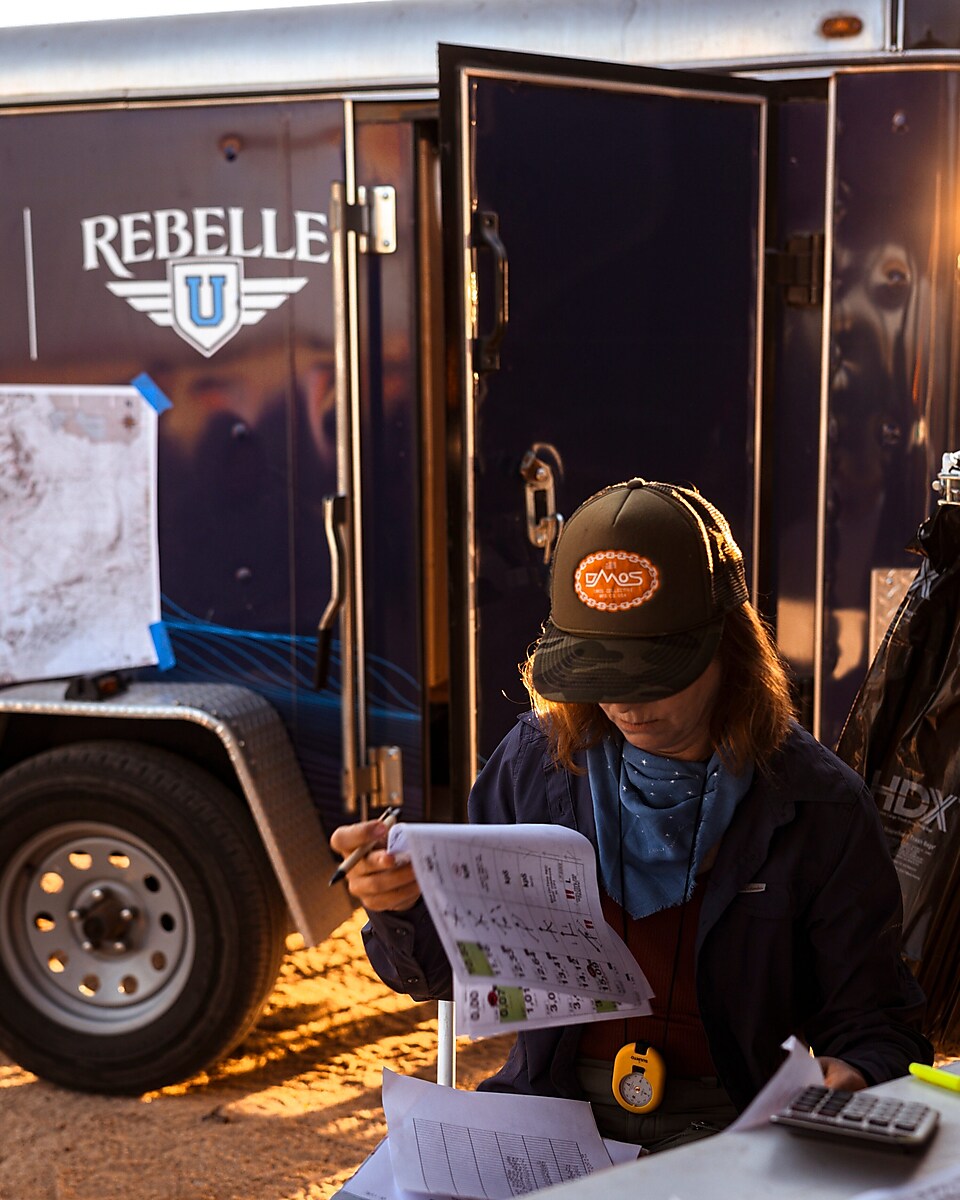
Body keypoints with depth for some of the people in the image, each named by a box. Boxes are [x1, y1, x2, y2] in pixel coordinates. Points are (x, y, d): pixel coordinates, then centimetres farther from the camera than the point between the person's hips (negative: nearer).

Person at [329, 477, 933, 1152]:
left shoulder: (818, 805, -4)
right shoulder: (538, 760, 2)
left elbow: (873, 1017, 3)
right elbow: (453, 971, 9)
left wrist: (855, 1077, -21)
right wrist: (406, 907, -14)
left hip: (722, 1122, -1)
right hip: (550, 1101, 2)